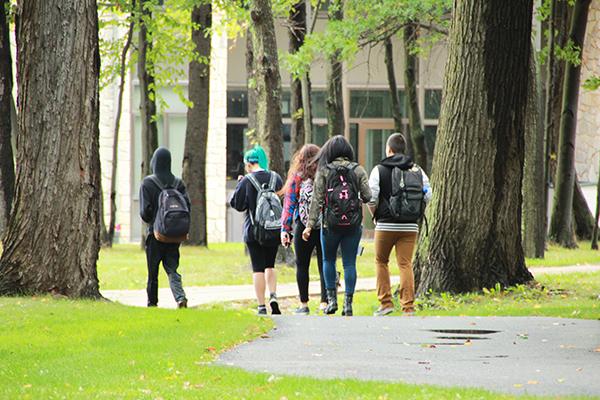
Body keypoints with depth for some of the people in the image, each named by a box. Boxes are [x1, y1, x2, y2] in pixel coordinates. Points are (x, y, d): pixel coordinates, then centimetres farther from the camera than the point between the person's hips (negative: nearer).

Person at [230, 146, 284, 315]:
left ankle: (262, 306, 0)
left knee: (258, 268, 2)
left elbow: (237, 204, -5)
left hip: (254, 230, -4)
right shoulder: (276, 178, 2)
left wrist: (239, 185, 7)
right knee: (270, 265, 17)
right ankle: (273, 296, -3)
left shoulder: (246, 181, -10)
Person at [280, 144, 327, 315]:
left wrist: (285, 229, 0)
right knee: (324, 264, 6)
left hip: (303, 228, -1)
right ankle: (325, 302, 0)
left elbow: (289, 205, -3)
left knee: (302, 266, 9)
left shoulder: (296, 178, -4)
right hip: (325, 227, 1)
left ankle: (304, 304, 9)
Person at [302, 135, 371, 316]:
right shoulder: (358, 170, -1)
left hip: (330, 224, -1)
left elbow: (317, 200, -6)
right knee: (350, 263, 6)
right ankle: (348, 303, 2)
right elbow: (368, 196, -5)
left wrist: (310, 225, -3)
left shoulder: (323, 171, -4)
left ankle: (331, 299, 11)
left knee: (328, 260, 16)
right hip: (353, 225, 1)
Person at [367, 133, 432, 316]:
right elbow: (428, 195, 3)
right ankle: (408, 307, -5)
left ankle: (385, 302, 10)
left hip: (386, 225, -2)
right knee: (405, 264, 3)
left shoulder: (380, 170, -4)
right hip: (410, 226, 2)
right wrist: (416, 214, 13)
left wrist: (376, 215, 7)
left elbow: (371, 199, -10)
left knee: (381, 261, 14)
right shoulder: (417, 170, 6)